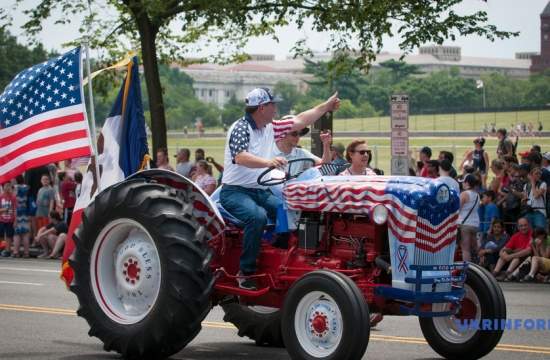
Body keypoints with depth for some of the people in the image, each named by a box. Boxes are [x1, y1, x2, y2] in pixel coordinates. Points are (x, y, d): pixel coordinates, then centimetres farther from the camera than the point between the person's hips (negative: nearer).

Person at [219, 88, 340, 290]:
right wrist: (268, 162, -48)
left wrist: (326, 107, 26)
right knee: (258, 216, -35)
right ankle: (246, 272, -26)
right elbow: (240, 157, -32)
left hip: (260, 190, 8)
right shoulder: (240, 129, -13)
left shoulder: (270, 128, 11)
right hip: (235, 191, -8)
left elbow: (300, 121, 24)